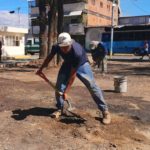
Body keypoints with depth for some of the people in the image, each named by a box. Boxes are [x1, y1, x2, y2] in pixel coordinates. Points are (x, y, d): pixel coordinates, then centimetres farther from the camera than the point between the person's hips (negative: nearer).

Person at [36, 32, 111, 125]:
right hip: (67, 64, 5)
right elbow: (49, 57, -3)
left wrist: (66, 92, -33)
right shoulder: (56, 47, -28)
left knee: (92, 87, -13)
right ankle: (59, 109, 11)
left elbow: (73, 75, -36)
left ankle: (105, 111, -5)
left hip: (81, 64, -4)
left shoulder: (77, 52, -42)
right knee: (59, 85, -8)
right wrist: (41, 69, 8)